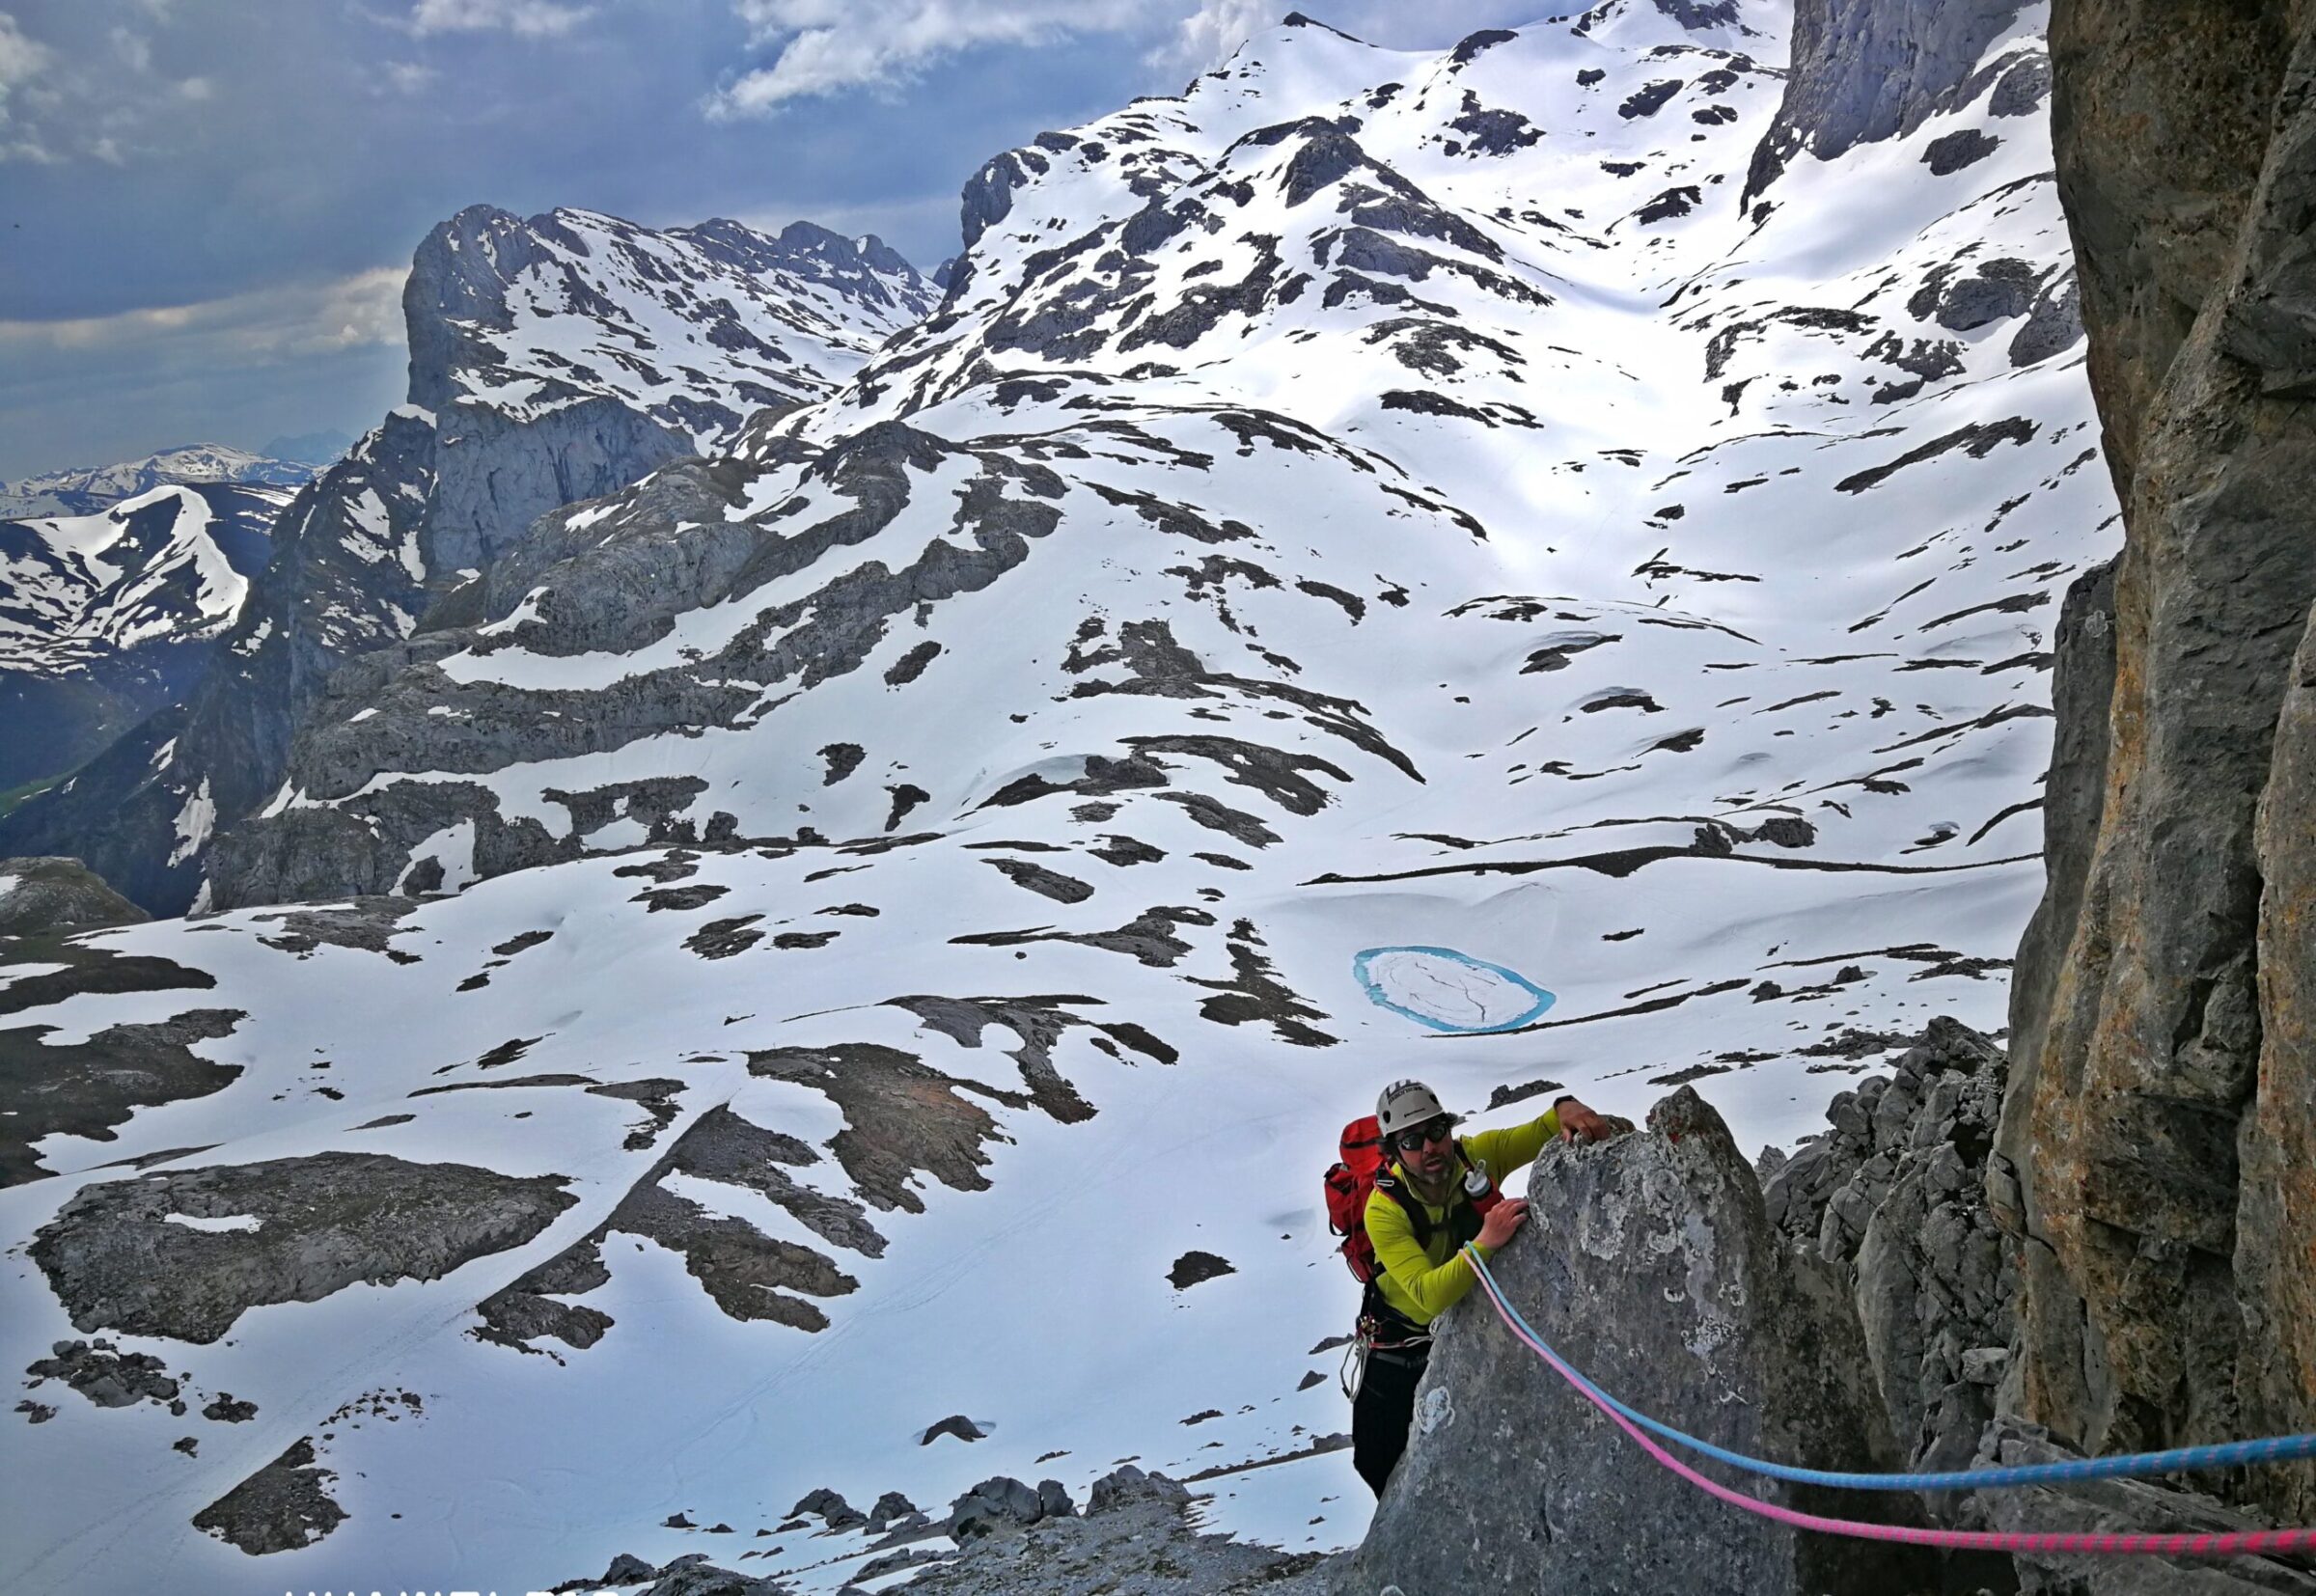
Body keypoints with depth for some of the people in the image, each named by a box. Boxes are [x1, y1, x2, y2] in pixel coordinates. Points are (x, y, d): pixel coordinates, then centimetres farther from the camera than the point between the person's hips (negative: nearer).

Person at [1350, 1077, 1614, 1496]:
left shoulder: (1476, 1155, -22)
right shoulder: (1385, 1210, -32)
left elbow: (1542, 1133, -14)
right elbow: (1429, 1296, -41)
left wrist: (1564, 1110, -39)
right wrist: (1485, 1242, -55)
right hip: (1403, 1345, -2)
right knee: (1381, 1463, 9)